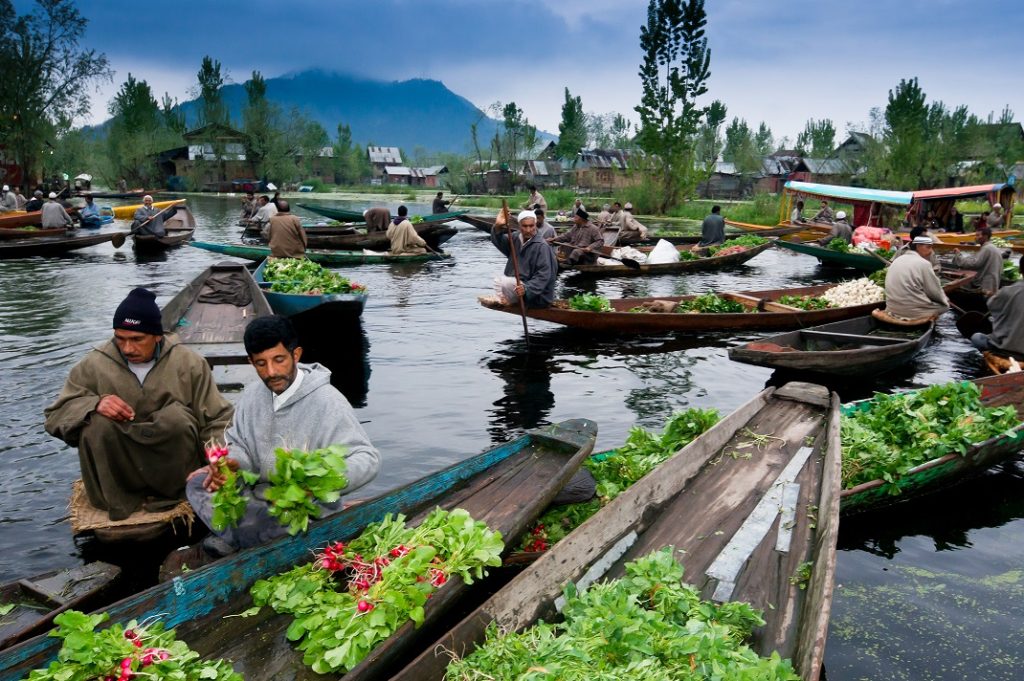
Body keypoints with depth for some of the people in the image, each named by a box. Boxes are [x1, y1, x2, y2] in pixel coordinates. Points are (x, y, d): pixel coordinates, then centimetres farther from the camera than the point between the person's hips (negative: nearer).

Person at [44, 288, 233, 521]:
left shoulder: (188, 362, -4)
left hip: (173, 466, -1)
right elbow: (55, 416, -1)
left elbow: (217, 421, -3)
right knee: (96, 423, -26)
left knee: (177, 416, -29)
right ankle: (118, 499, -8)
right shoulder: (94, 365, -2)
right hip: (116, 472, 1)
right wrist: (95, 404, -22)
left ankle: (169, 492, -8)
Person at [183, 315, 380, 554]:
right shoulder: (252, 394, 2)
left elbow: (368, 458, -21)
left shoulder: (327, 402, -19)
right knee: (199, 482, -8)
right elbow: (238, 444, 14)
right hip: (261, 496, 6)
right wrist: (230, 463, -12)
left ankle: (232, 541, -5)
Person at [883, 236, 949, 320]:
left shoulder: (897, 260, 11)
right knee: (945, 305, 15)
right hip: (913, 311, -8)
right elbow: (935, 292, -4)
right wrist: (945, 299, 15)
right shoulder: (923, 263, -10)